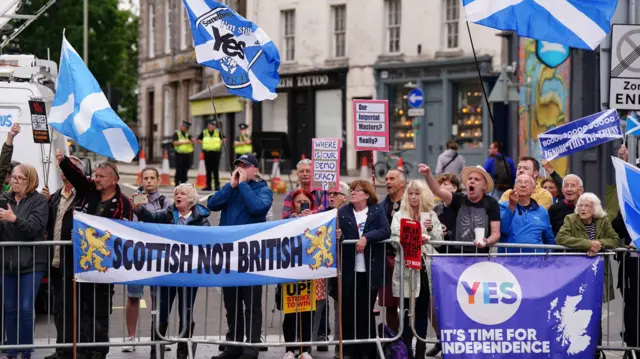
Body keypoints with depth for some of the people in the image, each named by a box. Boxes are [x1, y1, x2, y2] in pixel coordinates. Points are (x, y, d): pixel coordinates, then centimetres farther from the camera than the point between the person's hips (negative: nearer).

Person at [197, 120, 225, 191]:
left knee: (216, 170, -4)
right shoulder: (204, 132, 6)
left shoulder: (218, 132, 4)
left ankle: (217, 185, 0)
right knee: (208, 170, 5)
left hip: (216, 153, -2)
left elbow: (224, 139, 13)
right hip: (207, 153, 2)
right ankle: (208, 186, 10)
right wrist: (203, 143, -1)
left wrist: (220, 143, -3)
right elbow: (198, 139, 15)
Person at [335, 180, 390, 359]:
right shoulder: (342, 213, 6)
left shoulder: (377, 211, 5)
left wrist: (367, 237, -19)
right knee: (348, 311, 2)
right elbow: (339, 235, -2)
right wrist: (337, 236, -24)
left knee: (367, 311, 5)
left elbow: (385, 231, -8)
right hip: (349, 270, 1)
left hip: (370, 270, -1)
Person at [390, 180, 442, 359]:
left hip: (425, 266, 2)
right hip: (406, 266, -2)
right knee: (407, 311, -2)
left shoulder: (431, 215, 12)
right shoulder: (399, 216, 5)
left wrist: (431, 229, -9)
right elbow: (395, 239, -8)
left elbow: (439, 240, 9)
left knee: (422, 310, 7)